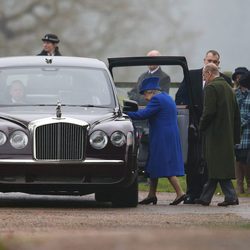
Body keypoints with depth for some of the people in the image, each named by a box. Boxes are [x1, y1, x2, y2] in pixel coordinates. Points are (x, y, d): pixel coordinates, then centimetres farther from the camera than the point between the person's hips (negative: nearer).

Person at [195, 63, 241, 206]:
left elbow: (209, 111, -19)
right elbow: (236, 114, 16)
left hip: (215, 134, -9)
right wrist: (236, 136, 18)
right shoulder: (229, 88, 15)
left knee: (217, 167, -7)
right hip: (227, 134, 9)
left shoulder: (211, 87, -11)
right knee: (215, 168, 12)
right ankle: (205, 197, 18)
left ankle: (231, 196, -13)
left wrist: (202, 126, -4)